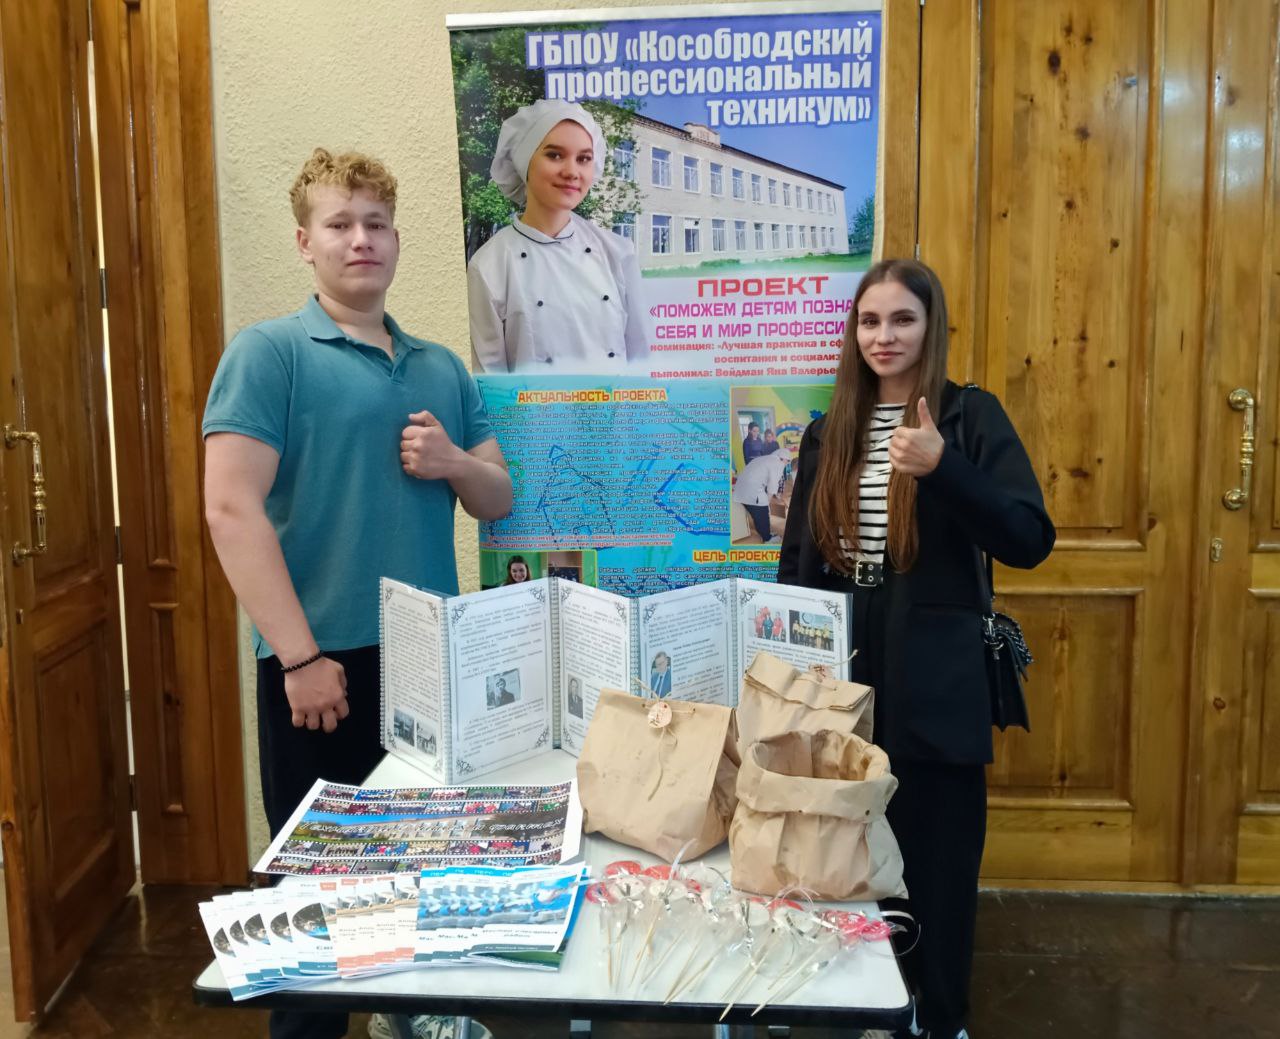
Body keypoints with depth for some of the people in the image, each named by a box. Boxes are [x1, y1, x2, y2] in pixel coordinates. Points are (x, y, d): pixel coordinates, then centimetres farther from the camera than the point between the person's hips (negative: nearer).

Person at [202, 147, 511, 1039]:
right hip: (324, 663, -5)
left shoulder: (443, 368, 13)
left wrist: (454, 463, -8)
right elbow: (232, 508, -14)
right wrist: (301, 656, -19)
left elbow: (500, 499, 15)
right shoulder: (268, 353, -5)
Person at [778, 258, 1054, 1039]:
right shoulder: (829, 431, 10)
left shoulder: (970, 416, -4)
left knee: (936, 851, 7)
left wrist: (942, 466, -25)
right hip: (842, 673, 4)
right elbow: (798, 558, 13)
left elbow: (1030, 540, -13)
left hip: (933, 680, -4)